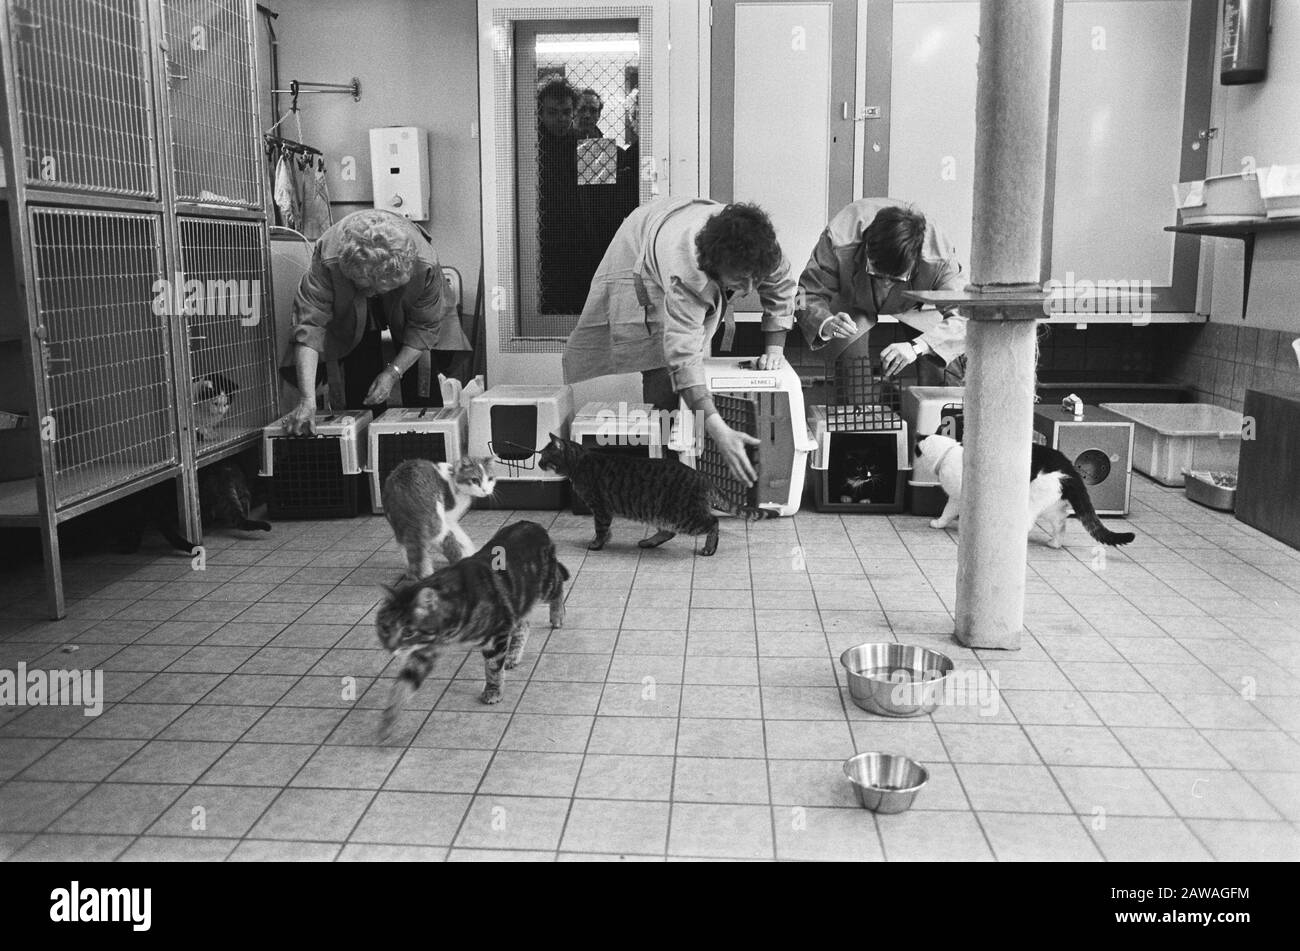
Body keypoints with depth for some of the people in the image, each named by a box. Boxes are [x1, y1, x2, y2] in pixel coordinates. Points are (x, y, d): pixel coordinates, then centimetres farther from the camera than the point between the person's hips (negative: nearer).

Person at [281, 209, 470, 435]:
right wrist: (307, 400, -50)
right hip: (354, 314, 0)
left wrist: (393, 373, -30)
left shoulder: (425, 264, -40)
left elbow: (425, 327, -24)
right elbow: (309, 325, -42)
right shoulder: (328, 259, -42)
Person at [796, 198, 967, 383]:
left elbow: (964, 319, -41)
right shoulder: (839, 241, -40)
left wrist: (917, 346, -58)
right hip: (851, 308, -1)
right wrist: (826, 324, -56)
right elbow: (808, 294, -32)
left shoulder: (940, 258, -38)